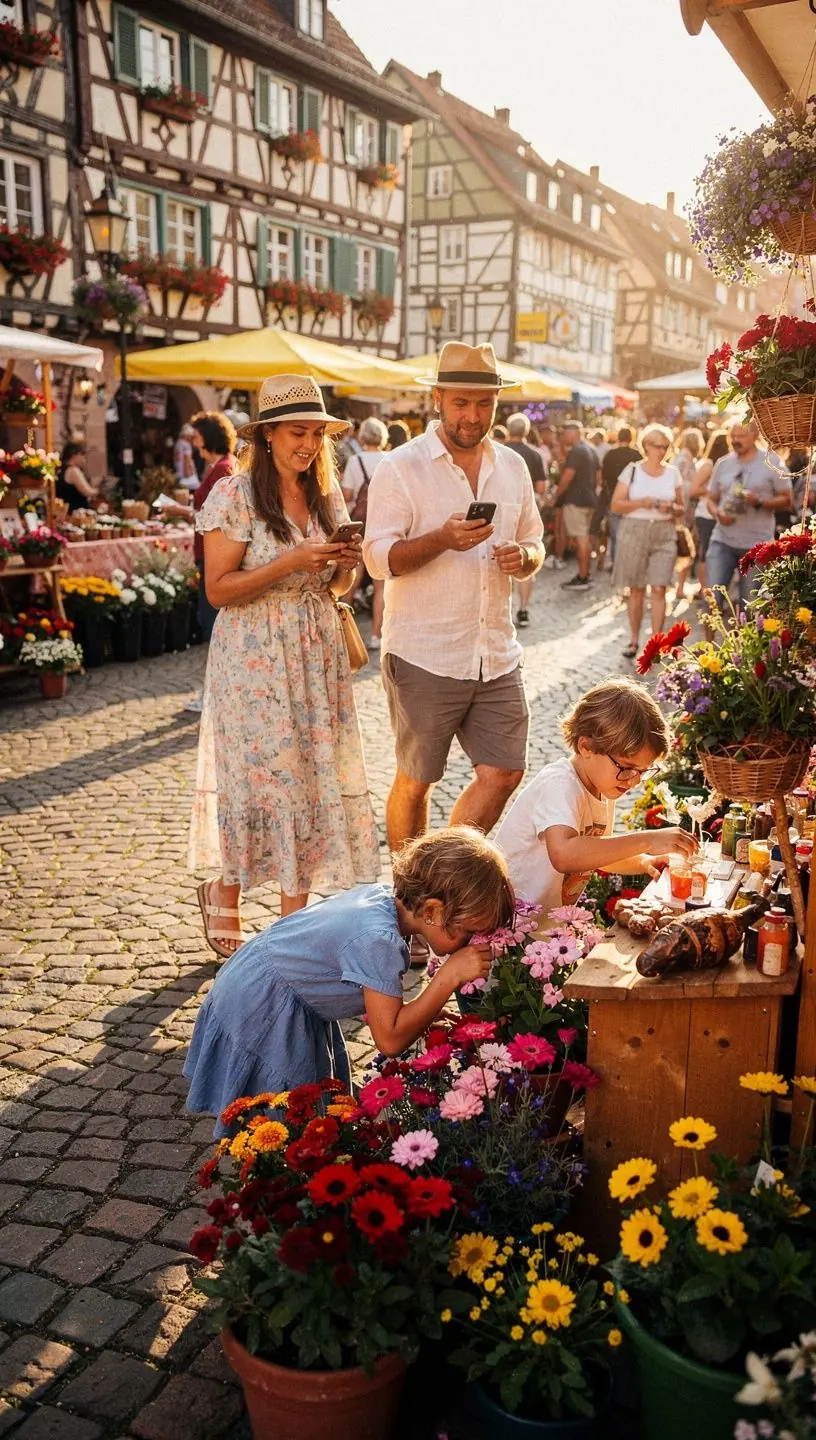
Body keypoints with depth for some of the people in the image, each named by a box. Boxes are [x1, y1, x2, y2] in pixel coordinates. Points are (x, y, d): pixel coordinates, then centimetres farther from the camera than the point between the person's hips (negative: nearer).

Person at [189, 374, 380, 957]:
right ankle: (225, 895, 24)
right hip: (255, 658, -5)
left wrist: (348, 564, -5)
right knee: (261, 775, -1)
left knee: (315, 777, 5)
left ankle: (295, 916, 17)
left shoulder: (327, 495, 9)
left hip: (318, 656, 6)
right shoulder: (234, 495, -8)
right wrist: (291, 563, -21)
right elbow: (219, 589, -12)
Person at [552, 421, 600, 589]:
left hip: (575, 500, -10)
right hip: (589, 499, 10)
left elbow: (567, 477, -19)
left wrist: (556, 495, -9)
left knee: (579, 538, -9)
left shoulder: (576, 451, -15)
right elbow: (597, 476, 21)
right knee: (585, 537, 14)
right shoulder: (591, 451, 15)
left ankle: (582, 578, -8)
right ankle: (585, 574, 19)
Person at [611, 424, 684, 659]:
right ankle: (634, 639, 16)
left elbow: (681, 508, 14)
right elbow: (616, 506, -2)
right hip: (634, 532, -1)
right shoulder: (632, 470, 0)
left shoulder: (672, 473, 7)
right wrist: (641, 502, -16)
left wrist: (670, 507, -9)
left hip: (664, 534, 1)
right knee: (636, 589, 4)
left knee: (659, 589, -7)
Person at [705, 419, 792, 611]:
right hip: (722, 541, 3)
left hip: (757, 545, -2)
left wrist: (760, 502, -18)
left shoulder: (772, 464, -1)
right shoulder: (723, 463, 9)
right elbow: (711, 499, 15)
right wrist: (717, 513, -8)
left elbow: (787, 500, 0)